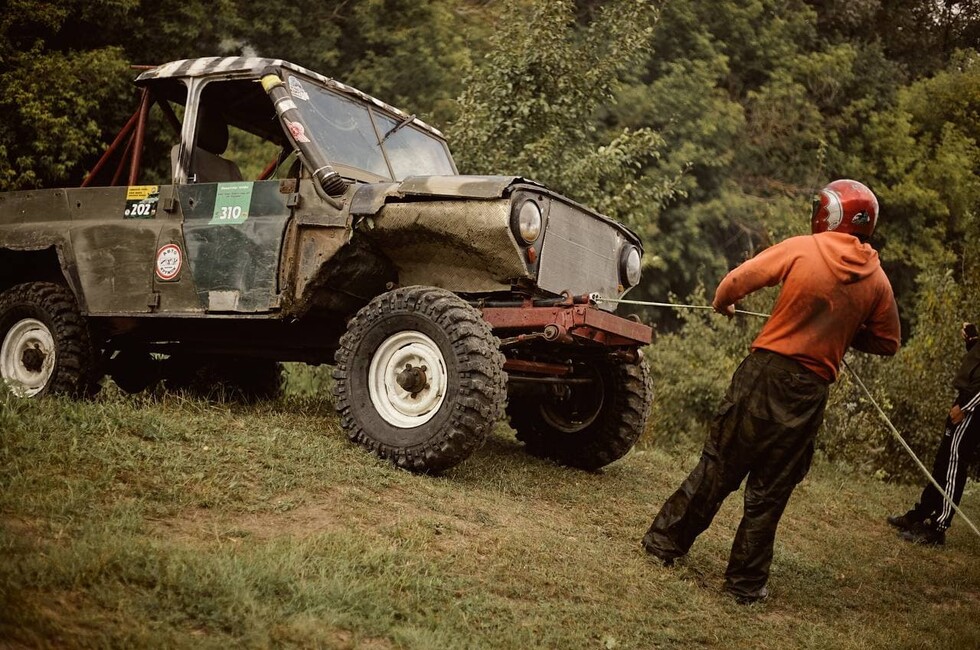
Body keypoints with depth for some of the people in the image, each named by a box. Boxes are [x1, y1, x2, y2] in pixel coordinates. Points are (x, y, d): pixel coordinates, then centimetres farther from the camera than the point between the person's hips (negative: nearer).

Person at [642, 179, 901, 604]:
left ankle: (666, 541, 22)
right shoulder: (877, 280, 2)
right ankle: (746, 582, 17)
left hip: (765, 370, -1)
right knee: (770, 489, 10)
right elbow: (887, 342, 10)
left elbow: (737, 280, -5)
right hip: (810, 391, 2)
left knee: (719, 464, 11)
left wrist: (722, 305, 16)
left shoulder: (801, 249, -5)